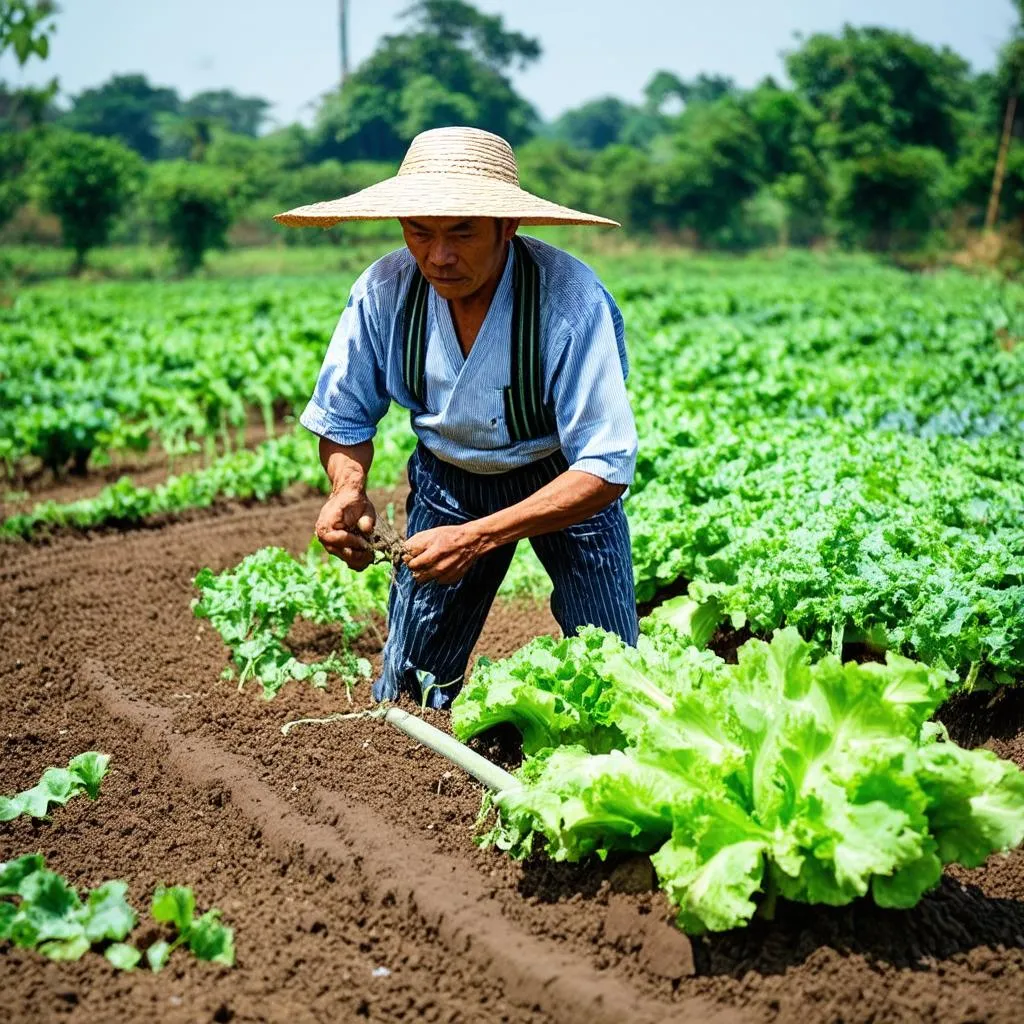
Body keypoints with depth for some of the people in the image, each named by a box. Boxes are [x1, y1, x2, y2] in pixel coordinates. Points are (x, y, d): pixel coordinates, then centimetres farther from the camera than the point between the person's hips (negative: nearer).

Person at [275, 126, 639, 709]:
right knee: (407, 695, 5)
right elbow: (345, 420, -6)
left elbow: (606, 468, -32)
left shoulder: (572, 301, -32)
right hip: (448, 478, 3)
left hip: (564, 481, -2)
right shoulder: (384, 291, -22)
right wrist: (348, 489, -29)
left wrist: (478, 536, -42)